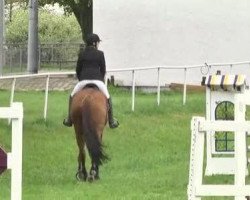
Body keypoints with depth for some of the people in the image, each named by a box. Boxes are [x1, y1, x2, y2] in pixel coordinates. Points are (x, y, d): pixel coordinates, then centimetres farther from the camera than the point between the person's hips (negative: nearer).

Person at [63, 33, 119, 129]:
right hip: (97, 80, -1)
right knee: (108, 98, 21)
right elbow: (103, 70, 5)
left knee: (72, 96, 23)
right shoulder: (100, 54, 0)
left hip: (84, 80, 1)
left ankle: (69, 120, 20)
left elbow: (78, 69, 9)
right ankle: (111, 121, 21)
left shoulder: (82, 54, 4)